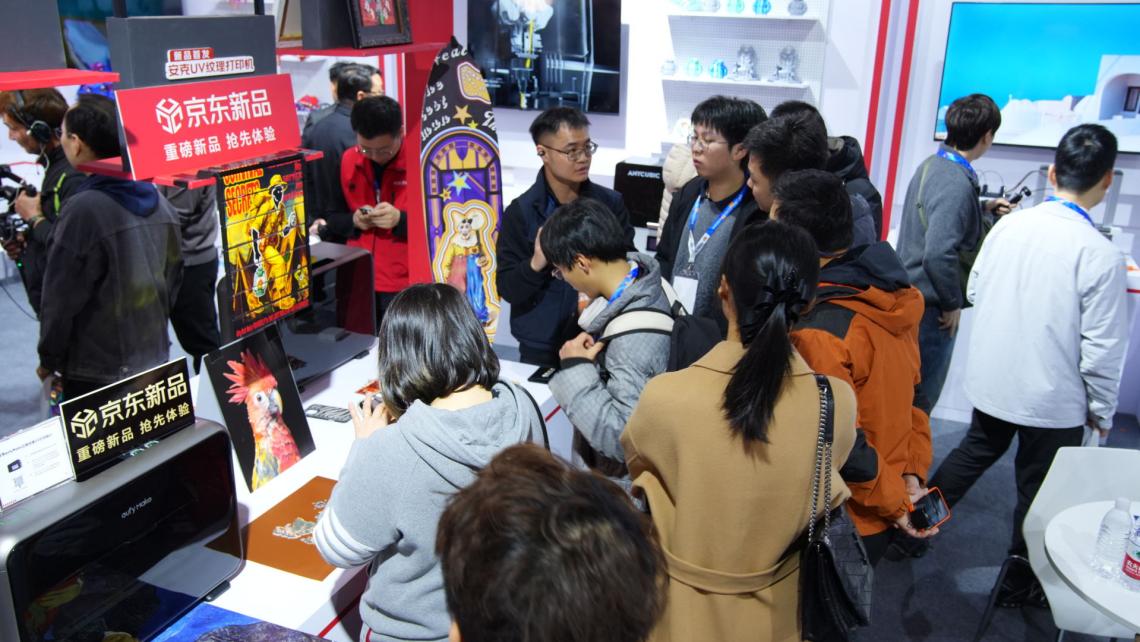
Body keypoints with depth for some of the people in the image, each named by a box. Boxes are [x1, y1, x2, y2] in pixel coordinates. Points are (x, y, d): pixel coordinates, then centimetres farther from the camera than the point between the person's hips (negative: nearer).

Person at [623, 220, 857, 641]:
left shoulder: (665, 398, -30)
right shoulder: (838, 402, -23)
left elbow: (632, 458, -5)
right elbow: (823, 489, -1)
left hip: (684, 606, -2)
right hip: (774, 607, 2)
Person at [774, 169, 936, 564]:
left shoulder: (817, 334, -29)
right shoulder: (898, 299, -2)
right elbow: (911, 393, 5)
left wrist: (895, 501, -11)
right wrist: (912, 472, 3)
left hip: (841, 525, -8)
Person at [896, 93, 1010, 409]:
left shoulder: (931, 165, 5)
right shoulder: (957, 183, -23)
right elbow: (938, 253, -29)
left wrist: (983, 209, 28)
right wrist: (952, 303, -17)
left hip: (910, 297, 9)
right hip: (931, 307, -9)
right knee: (922, 398, 5)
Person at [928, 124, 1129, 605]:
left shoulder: (1008, 224, -7)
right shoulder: (1101, 254, -20)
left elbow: (974, 291, 6)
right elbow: (1102, 349, -16)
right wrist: (1102, 411, -1)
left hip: (990, 381, 4)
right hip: (1052, 399, -4)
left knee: (977, 450, 29)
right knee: (1038, 492, 15)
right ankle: (1018, 586, 33)